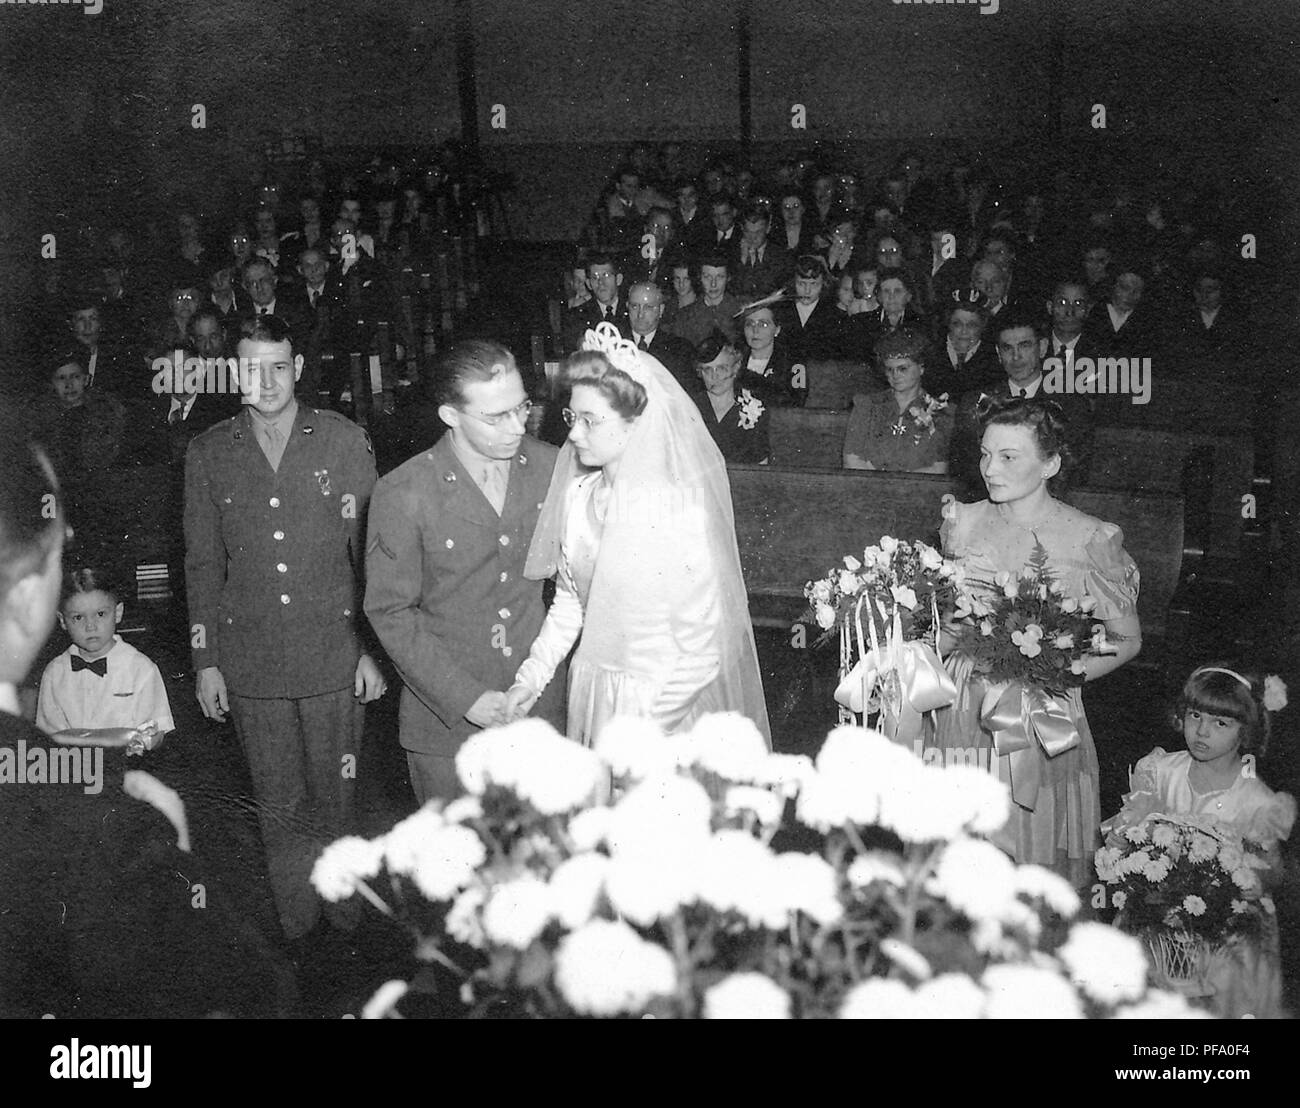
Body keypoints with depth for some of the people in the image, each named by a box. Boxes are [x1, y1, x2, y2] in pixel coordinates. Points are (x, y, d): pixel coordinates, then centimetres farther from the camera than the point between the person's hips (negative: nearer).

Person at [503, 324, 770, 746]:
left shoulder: (682, 512, -22)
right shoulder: (576, 495, -4)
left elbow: (702, 652, -20)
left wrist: (636, 733, -20)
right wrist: (532, 676, 0)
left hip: (665, 703, -5)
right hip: (591, 690, 5)